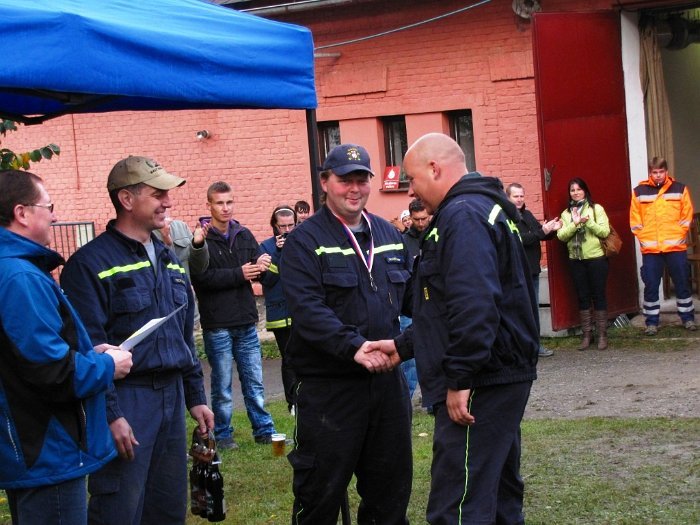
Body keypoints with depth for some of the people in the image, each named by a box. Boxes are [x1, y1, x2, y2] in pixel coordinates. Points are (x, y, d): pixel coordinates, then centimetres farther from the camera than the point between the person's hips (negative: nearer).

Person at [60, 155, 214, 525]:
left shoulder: (168, 259, 15)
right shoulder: (91, 263, -10)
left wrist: (196, 397, 18)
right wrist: (109, 414, -20)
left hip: (172, 397, 8)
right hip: (125, 400, -7)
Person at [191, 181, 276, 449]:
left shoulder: (244, 235, 9)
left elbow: (259, 273, 7)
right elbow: (202, 277, -18)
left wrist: (262, 266, -16)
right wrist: (239, 274, -19)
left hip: (246, 323, 5)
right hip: (217, 325, -5)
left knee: (254, 382, 11)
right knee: (222, 386, 6)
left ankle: (263, 429, 21)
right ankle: (222, 434, 17)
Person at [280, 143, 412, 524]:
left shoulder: (389, 235, 12)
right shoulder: (305, 241, -7)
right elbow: (307, 308, -18)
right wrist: (354, 347, -28)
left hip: (387, 378, 6)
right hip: (330, 387, -6)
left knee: (391, 486, 16)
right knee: (321, 492, 4)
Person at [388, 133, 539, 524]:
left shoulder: (463, 215, -15)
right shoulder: (487, 209, 19)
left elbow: (473, 305, -26)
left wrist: (460, 379, -23)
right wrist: (404, 346, 21)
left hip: (477, 388, -11)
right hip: (504, 378, 11)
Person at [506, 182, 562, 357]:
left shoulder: (527, 214, 15)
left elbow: (541, 234, 20)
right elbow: (519, 239, -22)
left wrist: (551, 229, -1)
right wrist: (542, 231, -26)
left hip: (533, 270, 8)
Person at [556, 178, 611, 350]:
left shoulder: (596, 209, 2)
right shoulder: (566, 214, 10)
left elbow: (605, 231, -7)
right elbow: (561, 236, -2)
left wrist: (588, 221, -17)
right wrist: (575, 223, -15)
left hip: (596, 258, -3)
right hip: (576, 260, 3)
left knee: (598, 295, 0)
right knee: (582, 297, 6)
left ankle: (602, 334, 7)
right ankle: (587, 334, 13)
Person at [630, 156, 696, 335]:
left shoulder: (680, 189, 4)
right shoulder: (639, 192, 4)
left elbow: (687, 215, 5)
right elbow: (635, 220, 5)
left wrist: (678, 236, -3)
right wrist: (643, 238, -3)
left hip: (676, 246, 0)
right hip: (650, 249, 0)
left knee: (682, 283, 6)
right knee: (650, 286, 1)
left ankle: (688, 318, 19)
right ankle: (651, 322, 9)